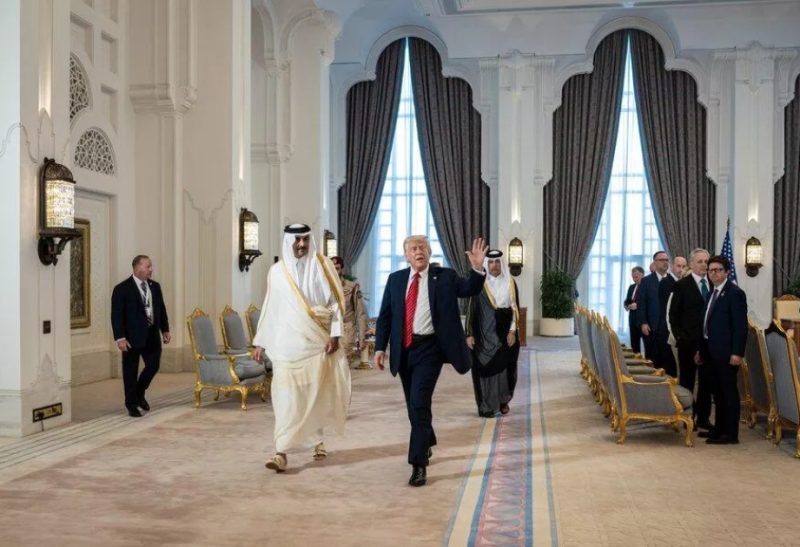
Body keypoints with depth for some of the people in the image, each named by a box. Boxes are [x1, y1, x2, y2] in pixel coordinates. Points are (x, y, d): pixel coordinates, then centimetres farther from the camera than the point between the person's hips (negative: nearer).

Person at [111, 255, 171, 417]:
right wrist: (120, 338, -18)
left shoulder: (155, 286, 8)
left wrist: (165, 329, 11)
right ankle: (132, 405, 19)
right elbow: (116, 315, -12)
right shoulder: (122, 289, -10)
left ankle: (139, 393, 33)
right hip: (132, 336, -5)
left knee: (153, 366, 8)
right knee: (131, 371, 5)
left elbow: (161, 309, 15)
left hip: (152, 335, 5)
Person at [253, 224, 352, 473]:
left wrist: (334, 335, -10)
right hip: (287, 343, 0)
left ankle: (317, 439, 31)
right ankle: (281, 452, -7)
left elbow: (334, 302, -1)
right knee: (286, 396, -6)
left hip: (317, 341, 0)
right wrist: (260, 342, 7)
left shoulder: (322, 266, 0)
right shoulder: (277, 271, 4)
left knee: (317, 393, 10)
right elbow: (270, 308, 8)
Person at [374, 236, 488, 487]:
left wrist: (477, 268, -28)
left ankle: (419, 464, -7)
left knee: (420, 402, -13)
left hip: (429, 348, -4)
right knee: (413, 404, 16)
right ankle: (426, 445, 40)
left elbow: (469, 289, -11)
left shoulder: (444, 276, 1)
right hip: (403, 349, 4)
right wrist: (380, 347, 1)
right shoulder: (395, 279, 7)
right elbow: (385, 316, 8)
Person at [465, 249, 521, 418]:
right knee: (485, 369, 0)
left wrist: (512, 331, -7)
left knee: (505, 368, 6)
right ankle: (487, 406, 8)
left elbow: (515, 308, 3)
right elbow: (471, 310, -2)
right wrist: (469, 334, -7)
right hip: (484, 334, -2)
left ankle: (503, 400, 26)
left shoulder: (510, 283, 3)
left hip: (505, 333, 2)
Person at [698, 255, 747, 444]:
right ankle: (719, 429, 23)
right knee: (717, 392, 14)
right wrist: (702, 350, 16)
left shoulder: (735, 293, -10)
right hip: (712, 351, 8)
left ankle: (730, 434, 4)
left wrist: (737, 353, -19)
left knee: (729, 392, -1)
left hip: (726, 353, -8)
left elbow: (741, 326, -14)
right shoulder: (713, 293, 15)